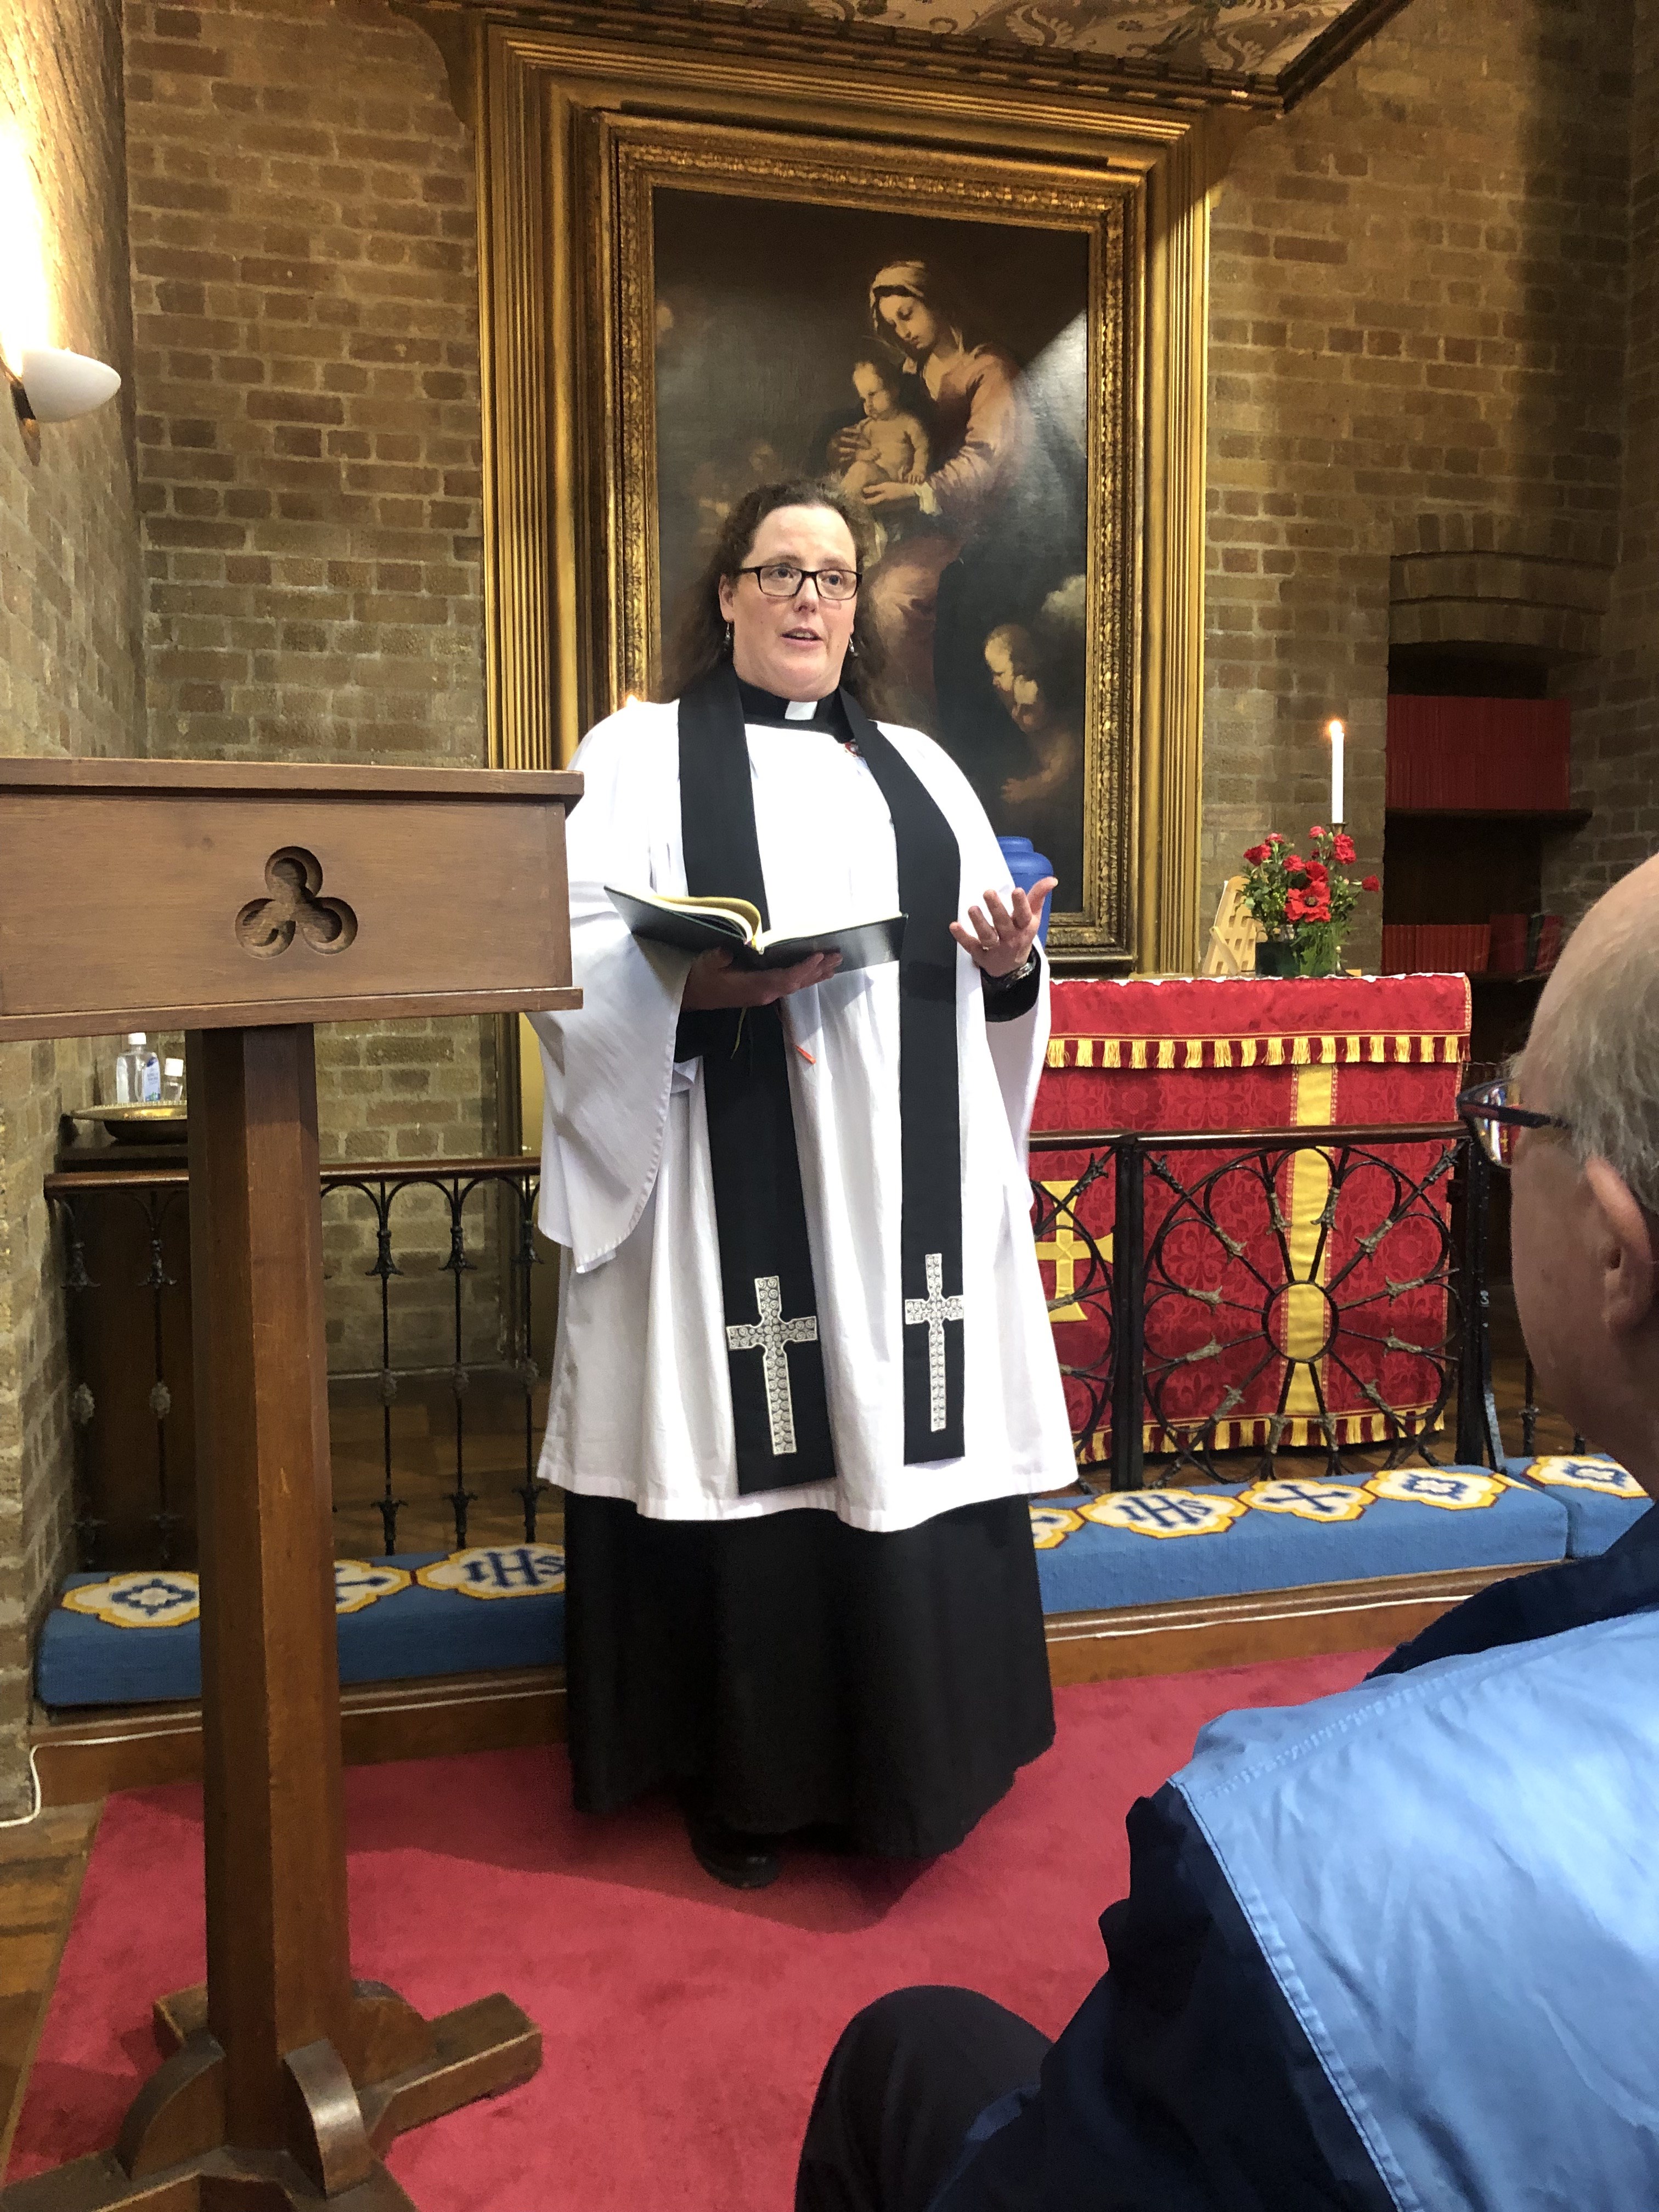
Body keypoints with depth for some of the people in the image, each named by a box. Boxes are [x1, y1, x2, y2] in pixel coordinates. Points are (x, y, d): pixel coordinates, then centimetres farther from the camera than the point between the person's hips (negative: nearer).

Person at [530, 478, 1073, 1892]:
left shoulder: (917, 769, 18)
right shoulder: (642, 755, 6)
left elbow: (991, 977, 15)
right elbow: (571, 959, -6)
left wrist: (1013, 966, -7)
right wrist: (696, 982, -24)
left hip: (902, 1196, 4)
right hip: (734, 1196, -3)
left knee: (903, 1451, 6)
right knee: (750, 1460, 0)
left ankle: (903, 1764, 25)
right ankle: (743, 1781, 20)